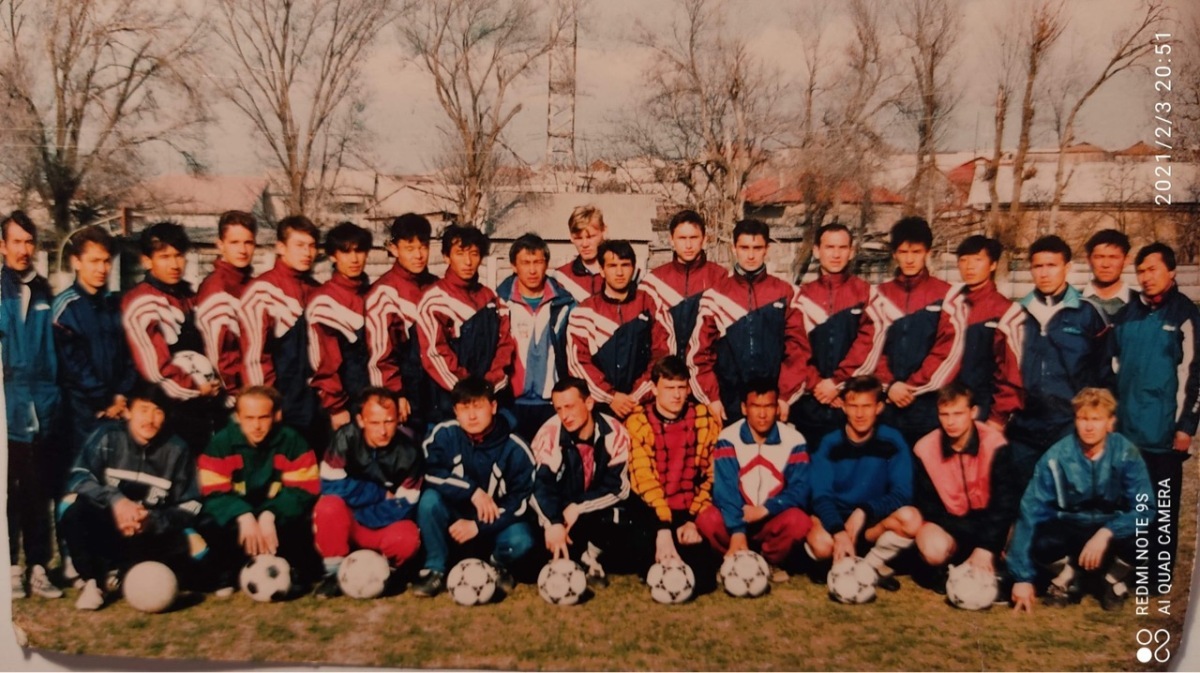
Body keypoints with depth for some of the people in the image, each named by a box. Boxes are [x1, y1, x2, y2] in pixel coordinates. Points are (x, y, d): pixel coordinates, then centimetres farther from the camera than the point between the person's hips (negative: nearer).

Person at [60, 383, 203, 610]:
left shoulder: (177, 450, -3)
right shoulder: (107, 436, -6)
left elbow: (189, 507, -5)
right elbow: (78, 479, -18)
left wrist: (153, 521, -23)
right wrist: (115, 500, -34)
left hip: (151, 535, 1)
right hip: (104, 529, -1)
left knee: (197, 549, -25)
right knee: (74, 507, -31)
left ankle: (121, 572, -5)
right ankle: (93, 580, -11)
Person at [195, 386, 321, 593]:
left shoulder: (292, 441, -12)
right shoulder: (221, 442, -11)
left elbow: (303, 490, -16)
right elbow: (214, 493, -16)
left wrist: (270, 515, -32)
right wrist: (243, 516, -35)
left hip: (277, 518, 0)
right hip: (238, 518, 0)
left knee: (304, 520, -30)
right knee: (208, 524, -30)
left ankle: (296, 574, 0)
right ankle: (225, 577, -1)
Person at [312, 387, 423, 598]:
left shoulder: (409, 452, -15)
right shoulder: (346, 438, -16)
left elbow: (403, 507, -16)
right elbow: (331, 486, -22)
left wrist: (355, 514, -21)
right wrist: (382, 494, -19)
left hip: (386, 526, 0)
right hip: (347, 525, 0)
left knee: (407, 540, -32)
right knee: (328, 505, -31)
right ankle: (335, 572, -11)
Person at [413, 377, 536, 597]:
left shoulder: (515, 449, -15)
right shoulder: (444, 434, -12)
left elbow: (522, 501, -16)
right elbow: (430, 473, -22)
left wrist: (478, 527, -24)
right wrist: (472, 491, -30)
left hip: (497, 524, -1)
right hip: (455, 520, 1)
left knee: (520, 540, -32)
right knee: (430, 498, -27)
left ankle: (499, 566, 5)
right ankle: (435, 569, -11)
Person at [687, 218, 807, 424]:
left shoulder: (786, 293, 4)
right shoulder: (714, 295, 3)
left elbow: (797, 348, 2)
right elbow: (699, 351, 1)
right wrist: (711, 397, -4)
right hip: (728, 402, 0)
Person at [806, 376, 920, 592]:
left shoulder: (892, 441, -5)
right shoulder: (829, 444, -6)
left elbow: (902, 493, -10)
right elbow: (822, 496, -14)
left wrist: (864, 512, -26)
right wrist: (839, 531, -33)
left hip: (876, 521, 1)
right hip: (836, 518, -1)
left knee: (911, 518, -30)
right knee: (821, 543, -35)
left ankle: (872, 564, -5)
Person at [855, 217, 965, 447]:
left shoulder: (946, 295, 3)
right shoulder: (881, 296, 11)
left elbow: (948, 351, -3)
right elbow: (872, 346, 5)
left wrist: (913, 387, -6)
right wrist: (888, 384, -8)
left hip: (929, 403, -2)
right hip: (887, 402, 2)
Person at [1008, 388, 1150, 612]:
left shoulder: (1127, 454, -15)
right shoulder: (1056, 457, -17)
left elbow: (1144, 509, -20)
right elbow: (1031, 512, -19)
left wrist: (1105, 533, -38)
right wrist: (1023, 577, -22)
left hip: (1113, 529, 1)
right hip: (1069, 531, -1)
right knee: (1040, 541, -33)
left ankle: (1114, 580, 4)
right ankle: (1068, 576, 4)